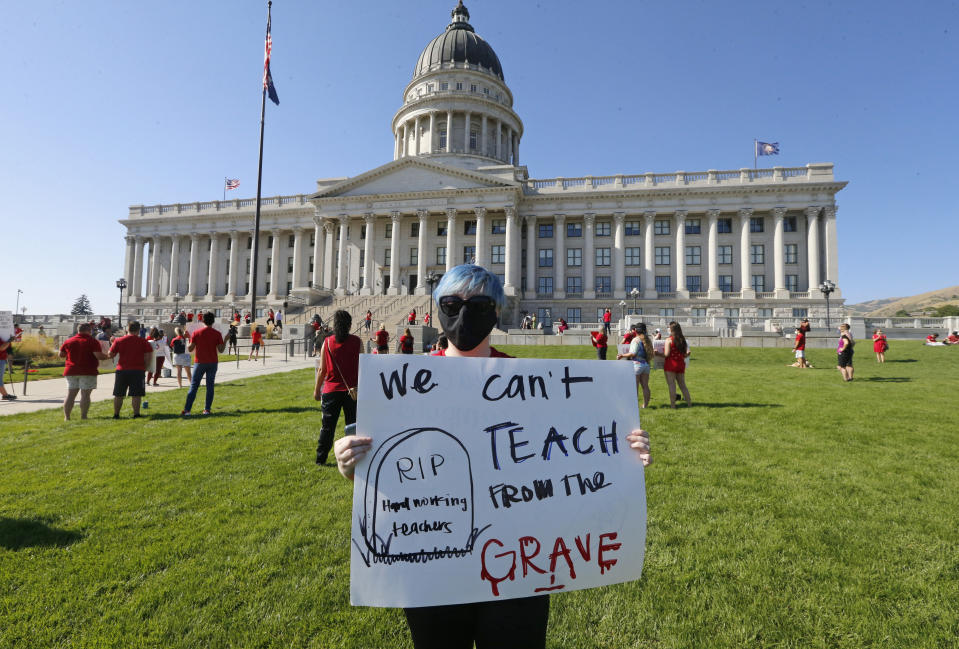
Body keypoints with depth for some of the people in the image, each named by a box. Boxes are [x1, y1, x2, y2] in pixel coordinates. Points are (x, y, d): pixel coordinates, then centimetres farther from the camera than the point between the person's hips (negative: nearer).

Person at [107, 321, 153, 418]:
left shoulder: (118, 340, 1)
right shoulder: (143, 342, -2)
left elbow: (110, 355, 5)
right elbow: (149, 357, -5)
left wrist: (112, 343, 21)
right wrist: (144, 368, 7)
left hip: (121, 370, 2)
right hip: (138, 371, -2)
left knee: (118, 395, 12)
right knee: (136, 395, 0)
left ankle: (116, 414, 18)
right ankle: (136, 414, -1)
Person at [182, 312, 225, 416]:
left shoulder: (196, 333, -3)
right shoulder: (217, 334, -4)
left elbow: (190, 349, -2)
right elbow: (221, 349, -6)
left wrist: (189, 340, 13)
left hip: (200, 362, 0)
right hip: (213, 363, 0)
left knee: (194, 386, 5)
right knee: (210, 386, 7)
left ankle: (187, 410, 2)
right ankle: (207, 409, 7)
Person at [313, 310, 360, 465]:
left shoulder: (327, 342, -3)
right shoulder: (356, 341, -4)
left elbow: (322, 369, -1)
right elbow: (361, 367, -2)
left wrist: (317, 389, 9)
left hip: (331, 390, 1)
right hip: (352, 390, -1)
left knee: (327, 426, 10)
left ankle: (321, 458, 17)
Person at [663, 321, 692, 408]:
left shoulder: (669, 340, -11)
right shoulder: (683, 340, 6)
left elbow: (666, 354, -15)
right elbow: (686, 354, 4)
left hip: (671, 364, -6)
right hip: (681, 364, 6)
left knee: (671, 384, -2)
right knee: (683, 385, 14)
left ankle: (672, 405, -2)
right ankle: (689, 403, 17)